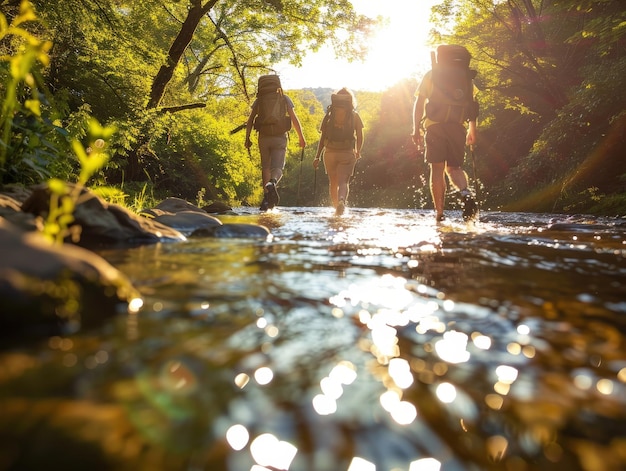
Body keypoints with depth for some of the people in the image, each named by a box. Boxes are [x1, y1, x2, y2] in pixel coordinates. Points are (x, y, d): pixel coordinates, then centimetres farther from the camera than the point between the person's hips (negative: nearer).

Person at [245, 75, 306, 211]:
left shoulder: (259, 100, 9)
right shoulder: (284, 99, 6)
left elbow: (250, 120, 3)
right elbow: (294, 119, 1)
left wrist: (247, 138, 7)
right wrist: (301, 137, 5)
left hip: (263, 138, 2)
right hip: (280, 138, -2)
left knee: (265, 168, 13)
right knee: (277, 167, -5)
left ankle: (266, 198, 10)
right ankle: (272, 183, -39)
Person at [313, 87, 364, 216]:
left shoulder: (329, 115, 6)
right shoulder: (354, 115, 4)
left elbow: (323, 137, 3)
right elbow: (360, 136, 2)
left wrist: (318, 156, 4)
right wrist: (358, 152, 18)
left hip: (330, 152, 2)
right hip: (347, 153, -2)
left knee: (333, 182, 16)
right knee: (343, 181, -7)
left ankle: (336, 207, 23)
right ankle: (342, 201, -35)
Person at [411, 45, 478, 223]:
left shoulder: (430, 75, 11)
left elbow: (419, 103, 3)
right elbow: (472, 104, 11)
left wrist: (416, 129, 4)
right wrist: (472, 129, 15)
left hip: (434, 125, -2)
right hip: (457, 126, 2)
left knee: (437, 169, 0)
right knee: (453, 168, 11)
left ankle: (439, 212, -4)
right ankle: (466, 193, -19)